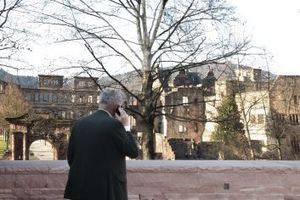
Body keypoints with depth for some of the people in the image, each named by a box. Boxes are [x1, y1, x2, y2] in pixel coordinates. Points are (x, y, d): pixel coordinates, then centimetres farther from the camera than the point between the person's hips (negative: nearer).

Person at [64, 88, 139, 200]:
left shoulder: (80, 123, 6)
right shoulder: (114, 124, -13)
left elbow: (70, 156, 11)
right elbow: (133, 152, -9)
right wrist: (126, 127, -1)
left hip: (81, 187, 6)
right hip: (109, 188, -6)